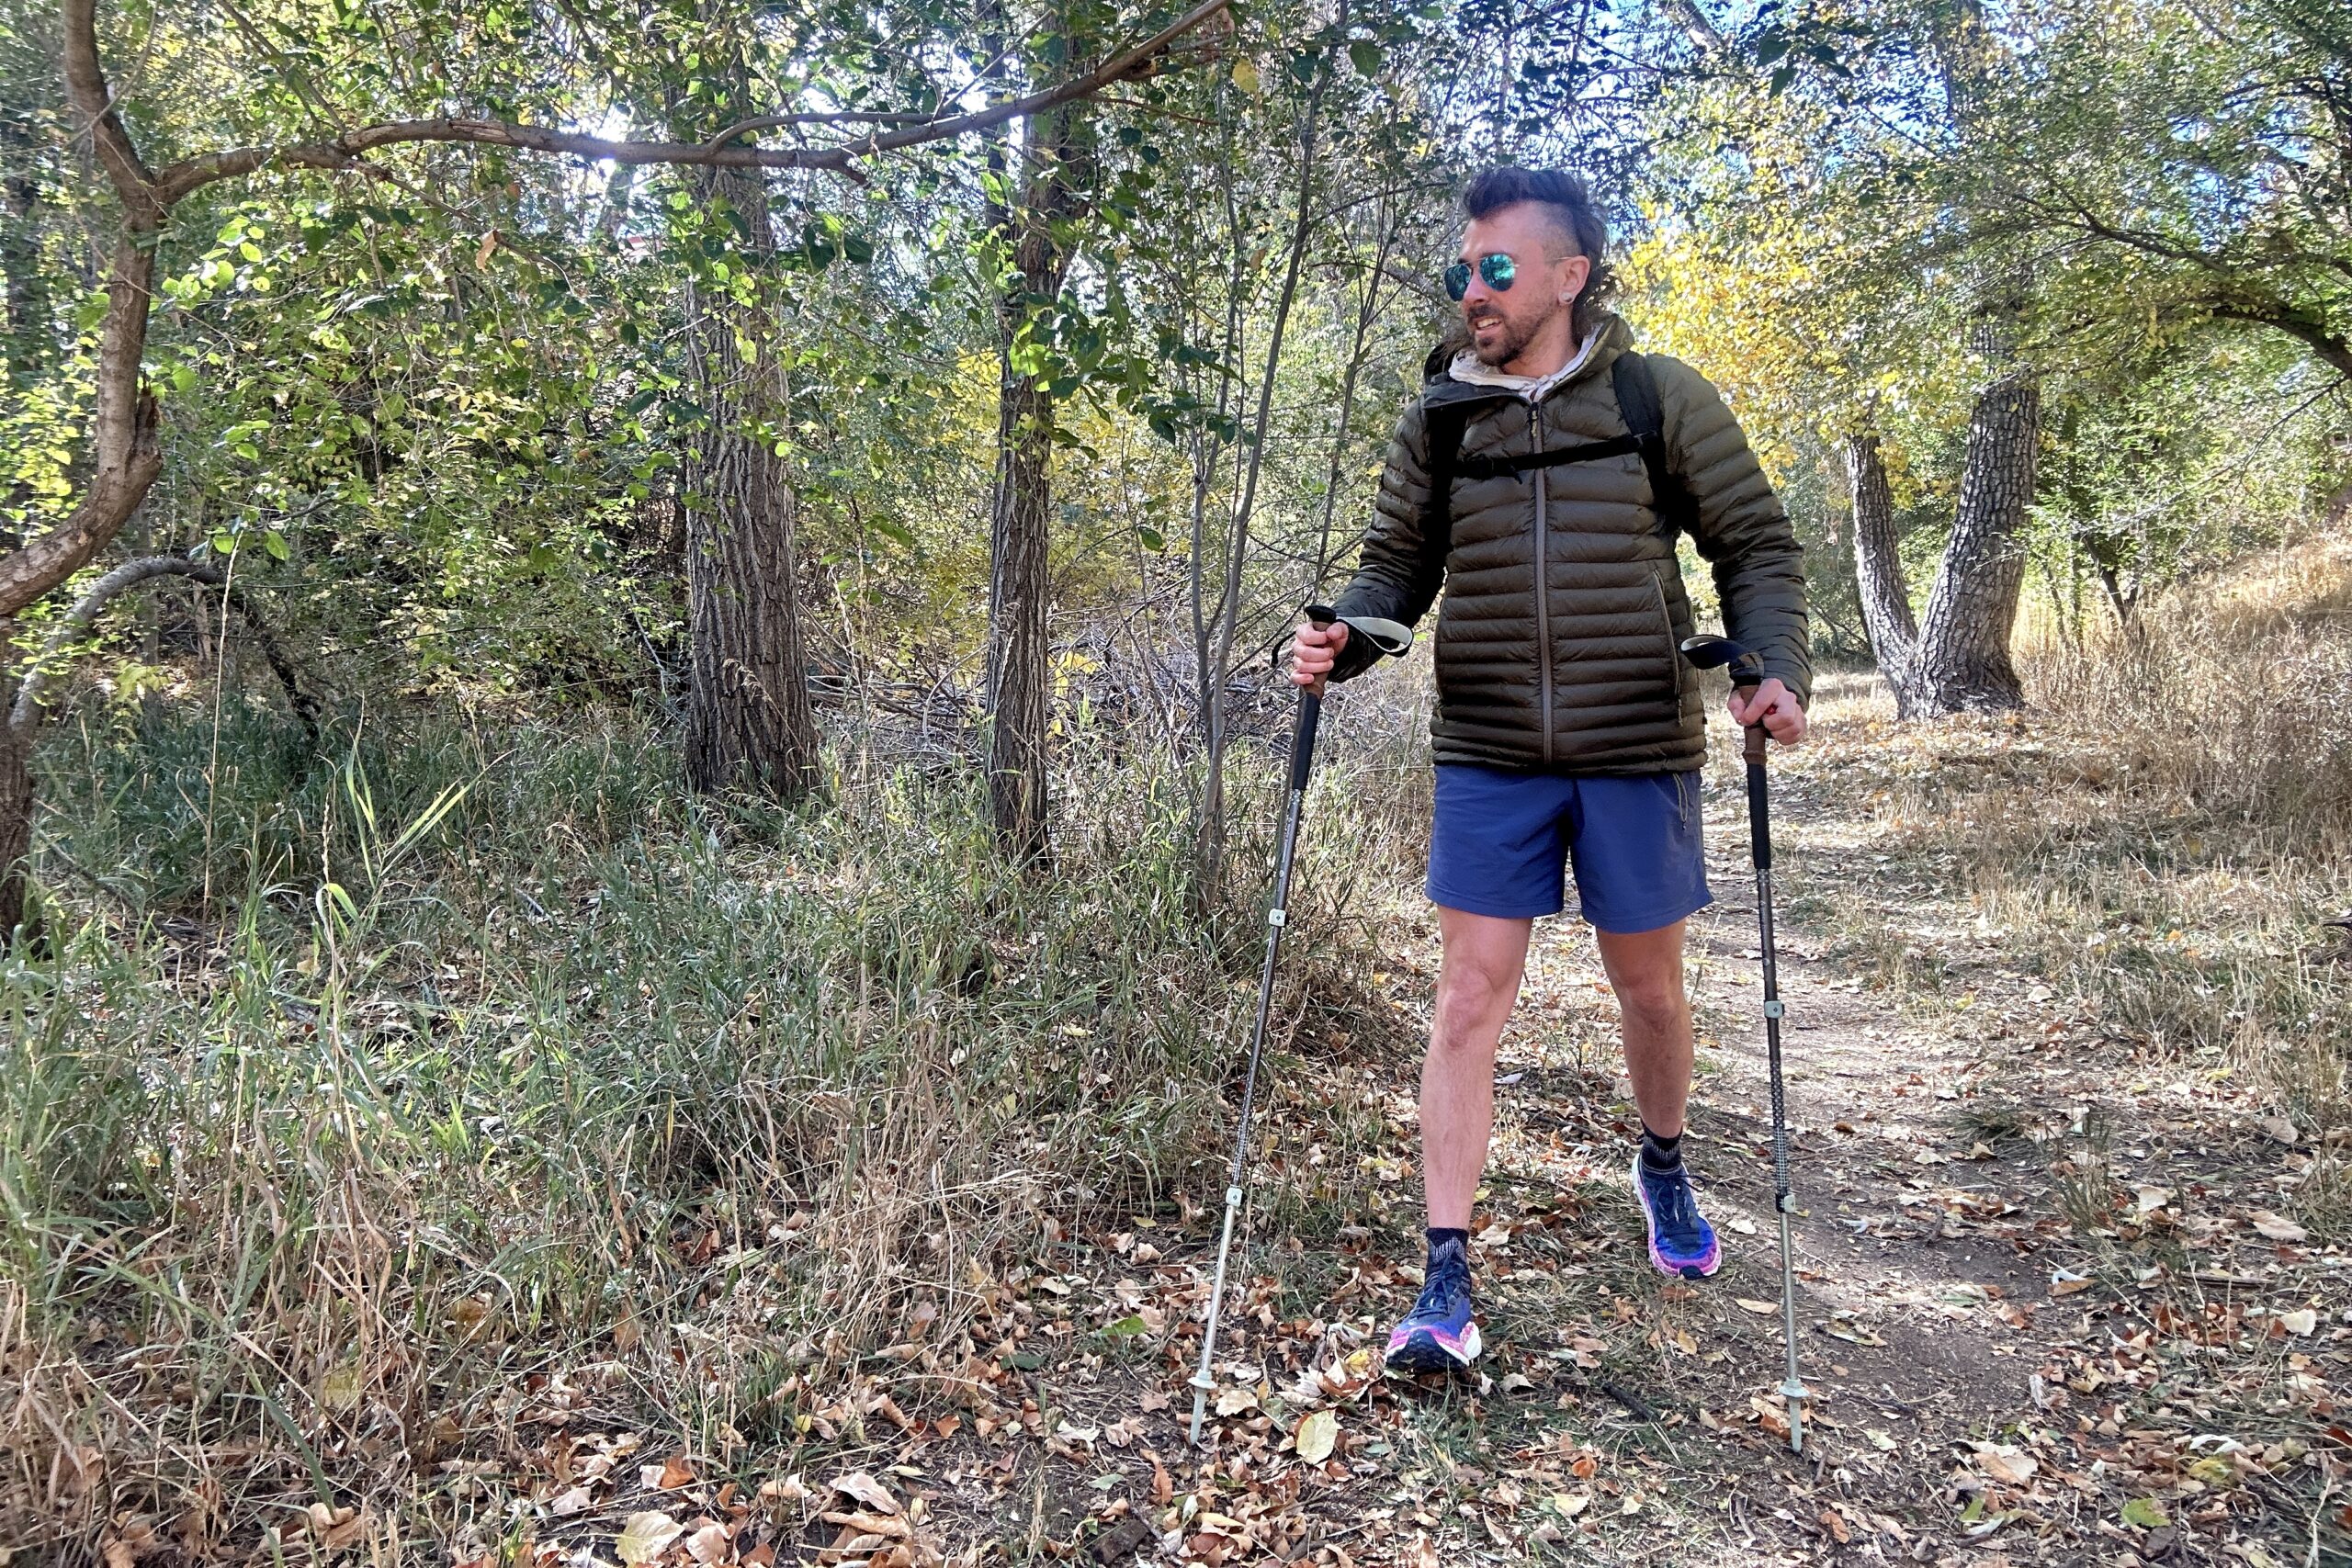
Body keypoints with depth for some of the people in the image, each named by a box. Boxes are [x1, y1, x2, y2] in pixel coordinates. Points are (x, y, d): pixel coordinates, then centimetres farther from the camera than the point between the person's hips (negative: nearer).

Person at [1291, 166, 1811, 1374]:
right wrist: (1340, 641, -12)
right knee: (1469, 999, -4)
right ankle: (1445, 1282, 2)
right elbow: (1396, 567, 9)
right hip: (1488, 757, 1)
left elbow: (1756, 545, 2)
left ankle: (1664, 1167, 45)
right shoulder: (1438, 421, 3)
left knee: (1649, 988, 14)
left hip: (1636, 753, -1)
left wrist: (1777, 669, -15)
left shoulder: (1662, 400, -3)